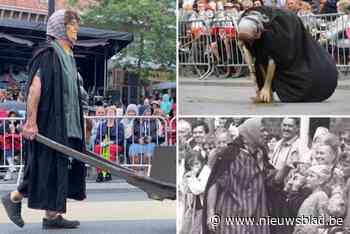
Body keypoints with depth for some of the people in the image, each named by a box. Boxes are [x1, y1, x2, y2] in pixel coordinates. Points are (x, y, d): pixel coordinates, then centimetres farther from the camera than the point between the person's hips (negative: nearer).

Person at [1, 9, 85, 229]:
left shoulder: (68, 56, 16)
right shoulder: (48, 53, -10)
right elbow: (35, 88, -17)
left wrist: (77, 125, 17)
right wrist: (31, 121, -23)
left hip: (66, 123, 9)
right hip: (48, 122, -9)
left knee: (61, 166, 6)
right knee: (47, 165, -5)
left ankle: (53, 215, 10)